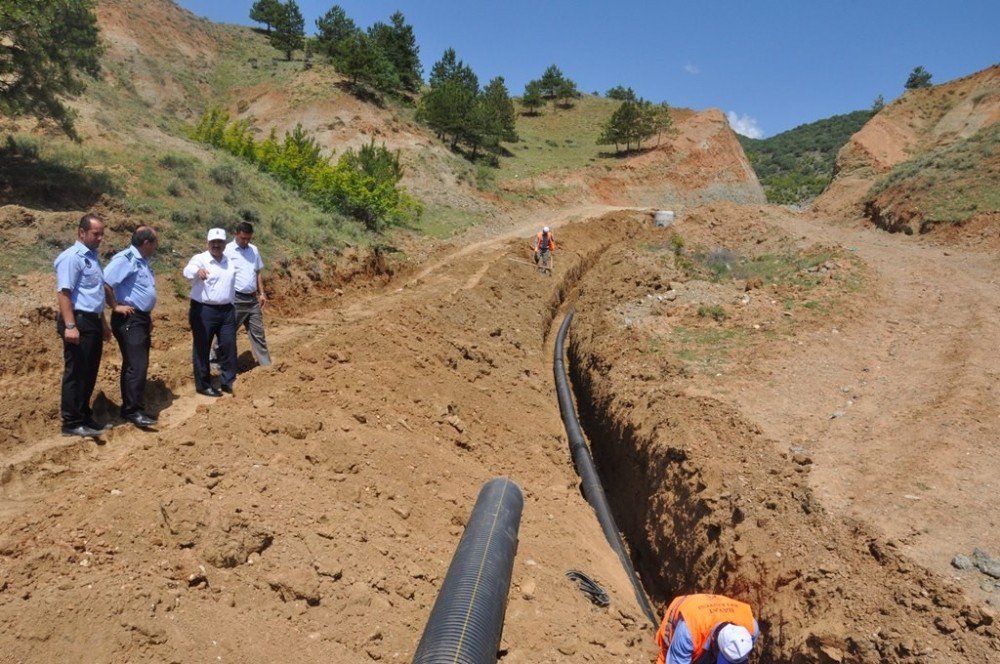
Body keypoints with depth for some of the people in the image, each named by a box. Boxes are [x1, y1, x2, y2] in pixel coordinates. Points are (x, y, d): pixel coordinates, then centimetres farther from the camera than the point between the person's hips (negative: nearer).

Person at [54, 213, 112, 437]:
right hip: (78, 320, -9)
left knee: (89, 373, 14)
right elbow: (63, 293, -19)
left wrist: (103, 323, 24)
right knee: (76, 374, -3)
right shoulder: (72, 257, -12)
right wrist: (70, 326, -25)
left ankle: (84, 417, 24)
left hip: (93, 321, 9)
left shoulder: (92, 257, 17)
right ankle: (72, 423, 4)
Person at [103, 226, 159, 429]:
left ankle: (130, 408, 21)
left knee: (138, 365, 13)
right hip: (129, 320, -10)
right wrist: (116, 306, -17)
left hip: (142, 319, 10)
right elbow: (105, 282, -25)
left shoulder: (142, 261, 15)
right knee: (136, 366, -12)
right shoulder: (125, 259, -15)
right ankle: (134, 411, -7)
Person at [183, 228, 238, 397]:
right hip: (204, 311, -6)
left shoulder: (230, 262, 11)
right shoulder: (200, 259, -10)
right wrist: (198, 271, -55)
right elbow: (188, 271, -31)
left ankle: (228, 382, 17)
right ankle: (203, 385, 11)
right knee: (202, 349, 2)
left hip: (226, 310, 6)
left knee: (229, 346, 7)